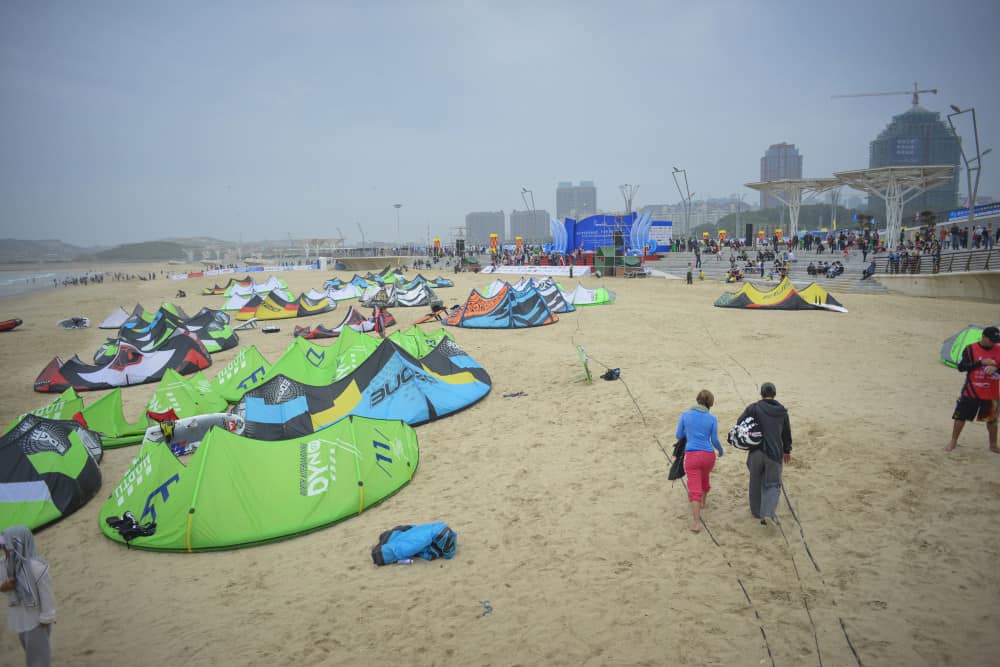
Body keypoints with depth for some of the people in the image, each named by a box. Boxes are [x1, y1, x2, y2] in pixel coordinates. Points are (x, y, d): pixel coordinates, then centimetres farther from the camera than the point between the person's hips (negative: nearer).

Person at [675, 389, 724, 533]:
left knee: (694, 489, -3)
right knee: (704, 476, 32)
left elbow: (679, 436, 5)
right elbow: (715, 441, 1)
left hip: (691, 455, -2)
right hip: (708, 455, 2)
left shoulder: (685, 415, -2)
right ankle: (703, 501, 54)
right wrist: (721, 450, 22)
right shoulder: (712, 419, -2)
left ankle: (697, 522, -12)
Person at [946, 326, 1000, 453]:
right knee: (960, 416, 3)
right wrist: (981, 362, -22)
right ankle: (953, 442, 16)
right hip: (971, 391, -2)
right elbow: (961, 367, -13)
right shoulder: (970, 349, -6)